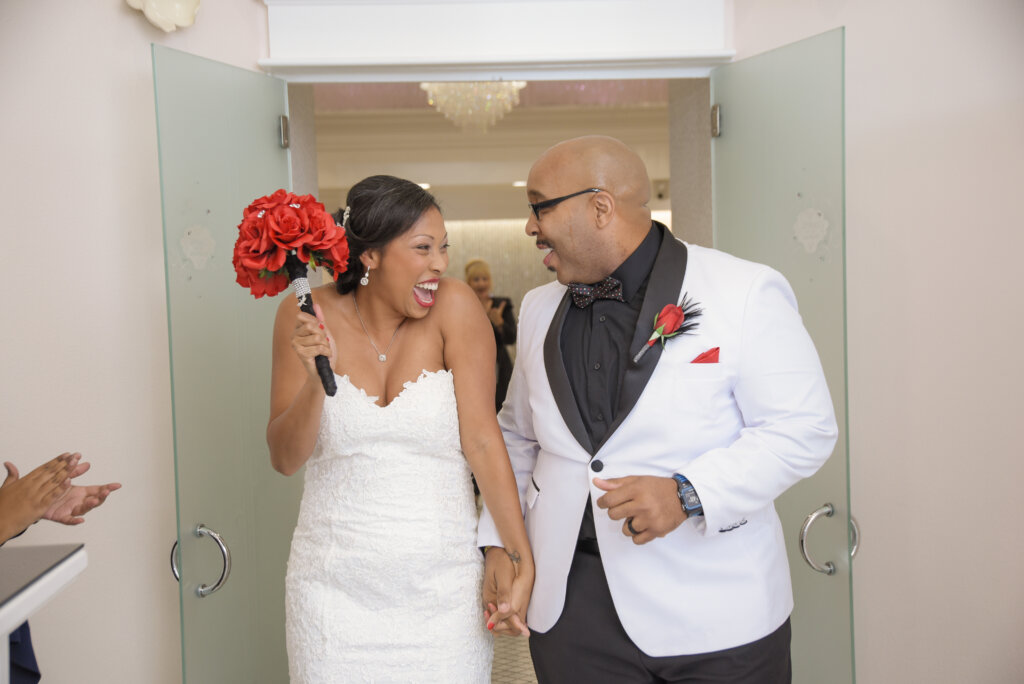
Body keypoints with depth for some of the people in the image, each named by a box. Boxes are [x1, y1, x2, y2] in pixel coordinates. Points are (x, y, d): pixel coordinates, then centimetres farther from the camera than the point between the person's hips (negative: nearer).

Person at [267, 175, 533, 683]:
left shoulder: (455, 308, -11)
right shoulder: (306, 317, -6)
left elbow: (482, 440, -11)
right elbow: (284, 460, -4)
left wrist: (520, 558, -16)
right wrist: (315, 380, -21)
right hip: (336, 587, 1)